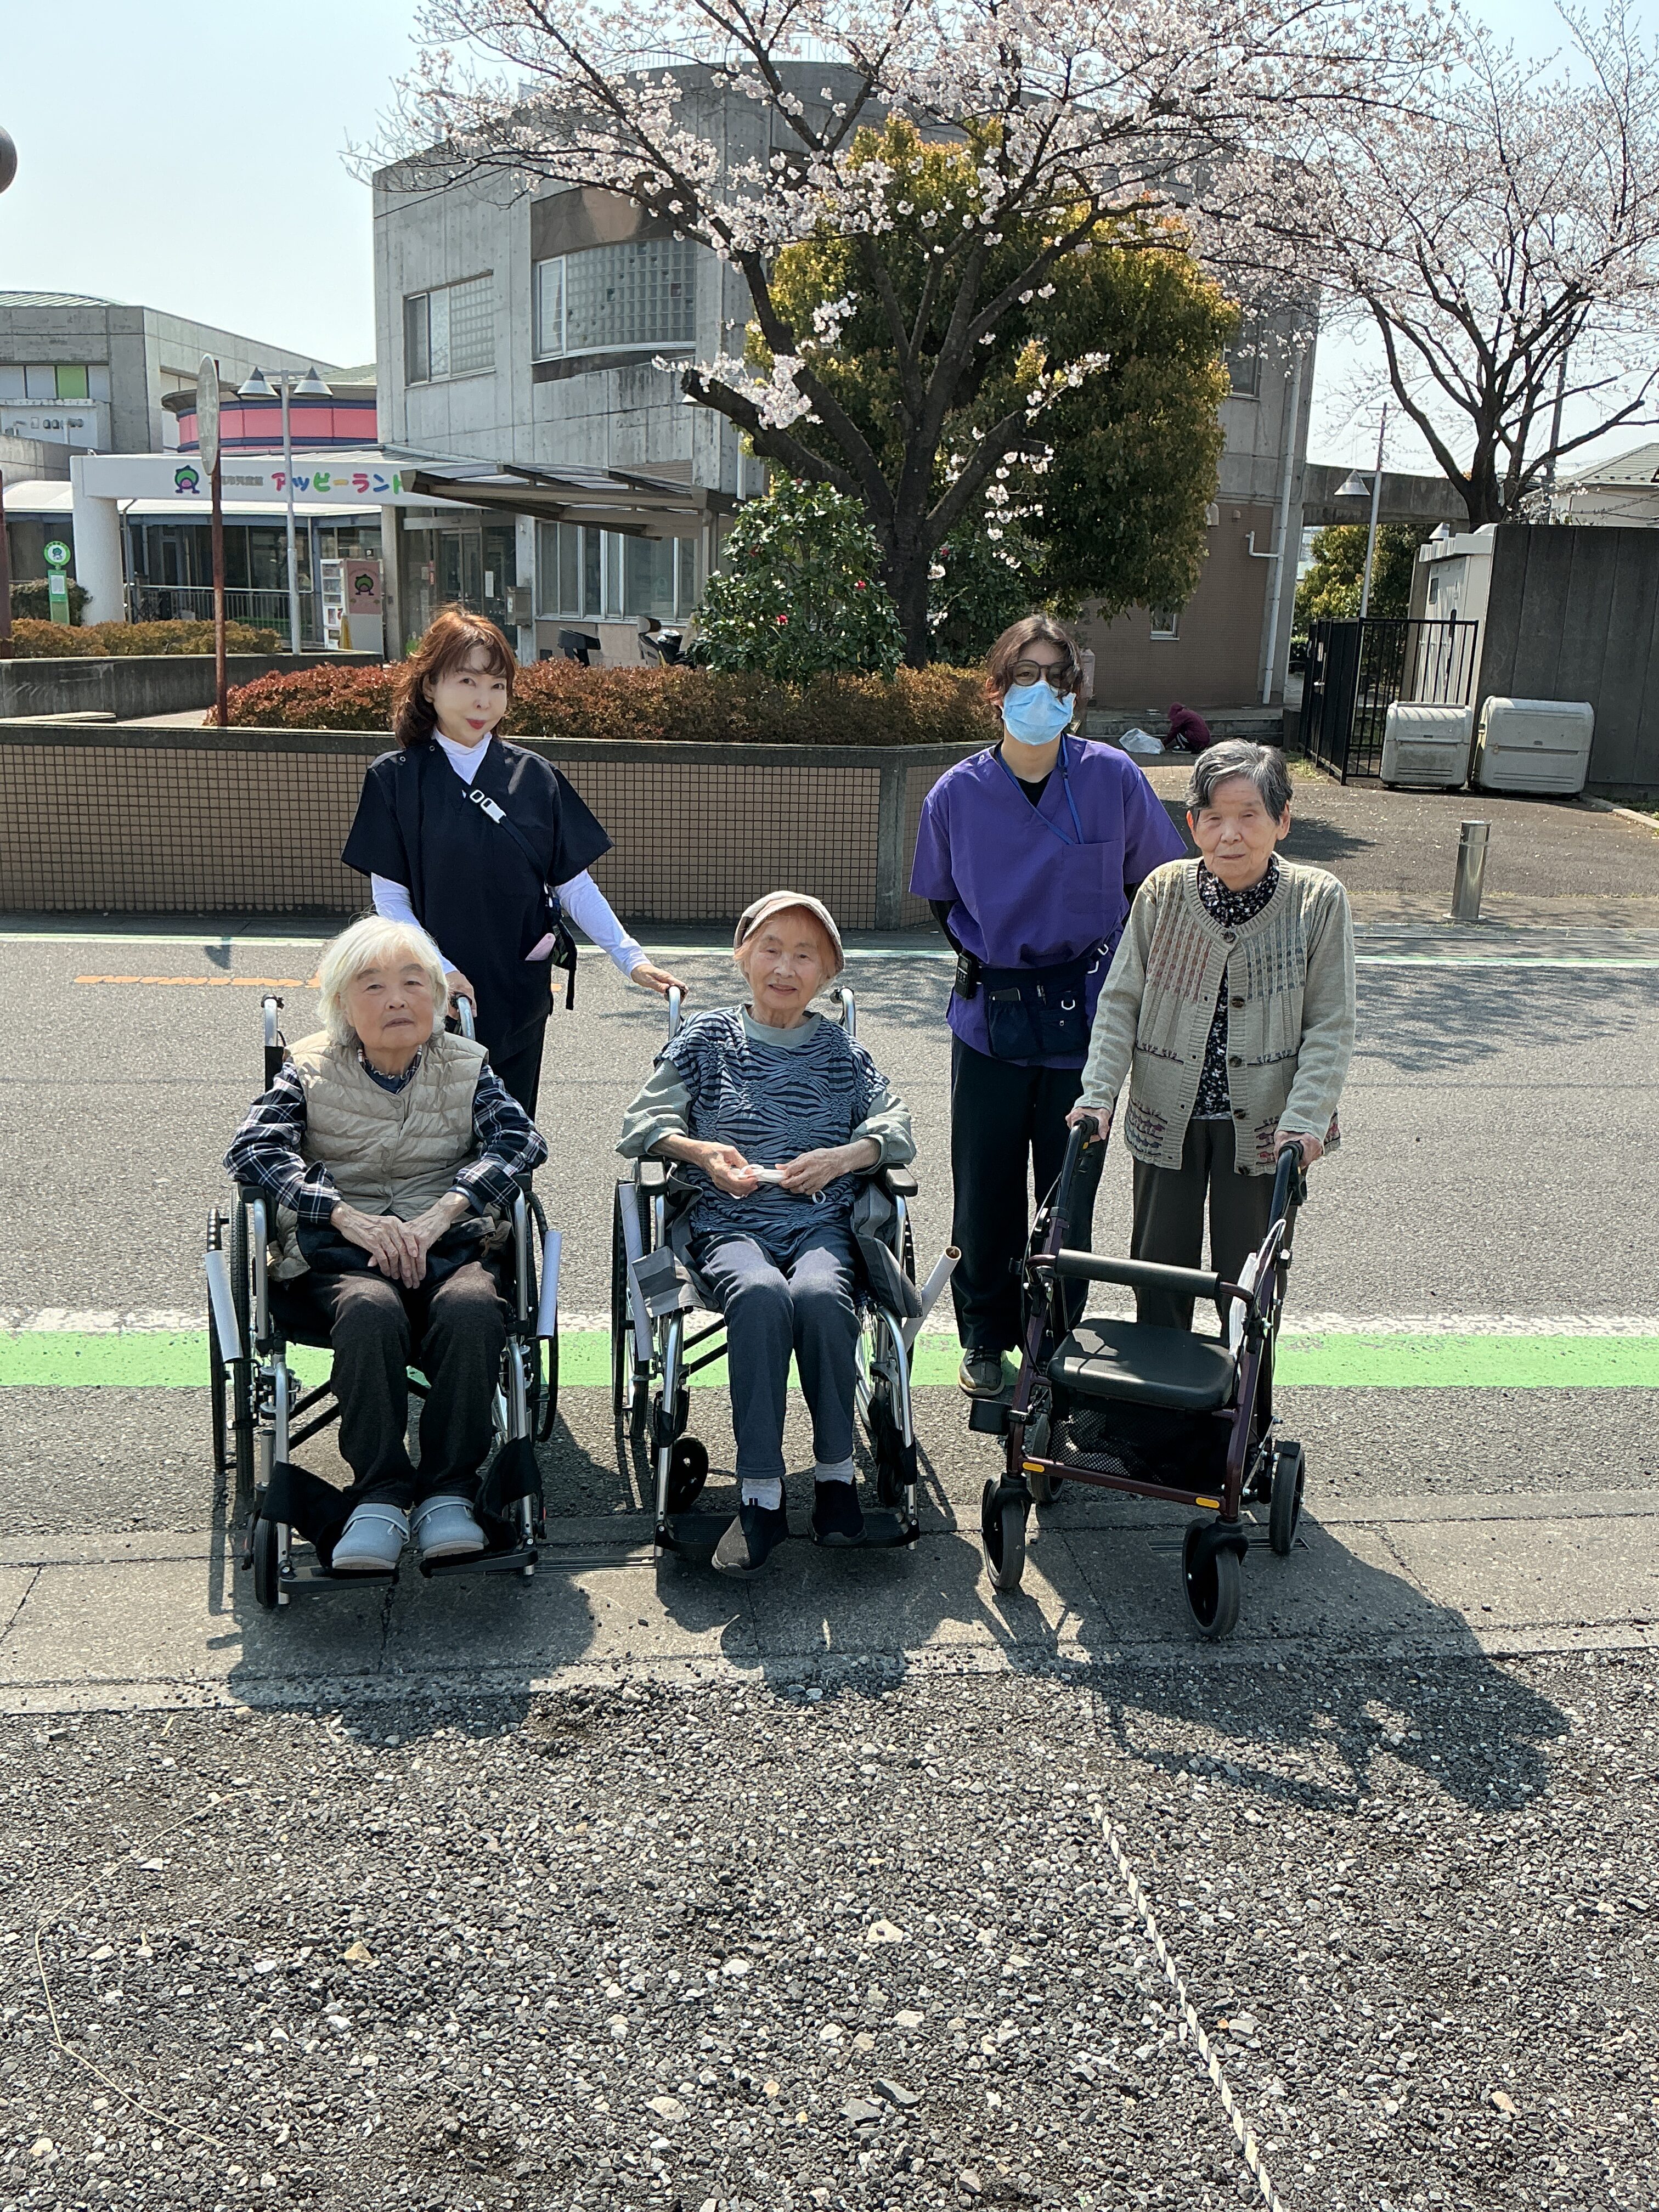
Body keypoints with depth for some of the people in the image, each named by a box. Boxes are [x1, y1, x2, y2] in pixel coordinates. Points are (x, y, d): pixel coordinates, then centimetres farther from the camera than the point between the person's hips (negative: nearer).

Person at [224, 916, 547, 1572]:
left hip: (450, 1243, 1)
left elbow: (520, 1138, -3)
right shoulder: (310, 1068, 10)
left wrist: (442, 1213, -19)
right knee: (370, 1311, -35)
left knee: (471, 1308, -33)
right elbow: (252, 1149, -4)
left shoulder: (465, 1065, 13)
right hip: (340, 1249, -1)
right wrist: (349, 1216, -19)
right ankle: (378, 1497, -27)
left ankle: (449, 1492, -23)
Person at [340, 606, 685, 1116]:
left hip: (519, 997, 2)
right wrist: (438, 969, -19)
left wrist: (630, 956, -9)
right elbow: (389, 899, -5)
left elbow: (575, 883, 3)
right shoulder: (395, 778, -2)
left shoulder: (534, 777, 4)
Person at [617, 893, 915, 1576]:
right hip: (729, 1226, -1)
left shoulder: (841, 1051, 20)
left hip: (821, 1224, 1)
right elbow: (640, 1127, 11)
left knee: (819, 1295, -35)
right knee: (760, 1295, -36)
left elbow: (897, 1129, 12)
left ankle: (835, 1471, -16)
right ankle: (760, 1494, -29)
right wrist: (701, 1152, -8)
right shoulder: (705, 1040, 15)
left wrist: (844, 1157, -7)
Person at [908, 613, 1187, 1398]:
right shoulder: (957, 793, -3)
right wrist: (983, 958, 8)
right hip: (990, 1017, 1)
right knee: (985, 1191, 8)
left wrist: (1103, 956, 9)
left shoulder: (1113, 779, -7)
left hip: (1084, 1016, -1)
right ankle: (984, 1336, 28)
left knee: (1070, 1191, 8)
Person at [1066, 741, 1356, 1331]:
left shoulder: (1319, 900, -9)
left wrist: (1303, 1119, -17)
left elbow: (1330, 1028, -7)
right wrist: (1099, 1093, -10)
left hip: (1263, 1126, -1)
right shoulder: (1164, 892, -5)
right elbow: (1121, 1001, 0)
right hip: (1168, 1119, 2)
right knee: (1160, 1269, 12)